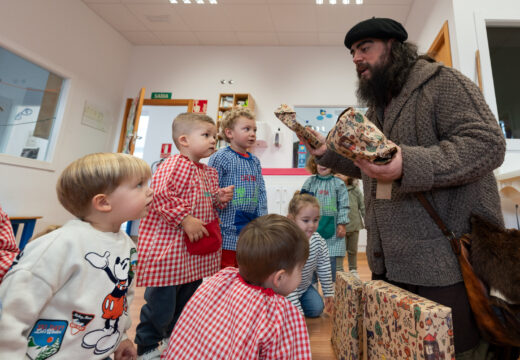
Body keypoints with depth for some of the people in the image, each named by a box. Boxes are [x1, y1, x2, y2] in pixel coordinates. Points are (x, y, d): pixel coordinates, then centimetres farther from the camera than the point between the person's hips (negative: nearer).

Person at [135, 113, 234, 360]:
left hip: (198, 251, 9)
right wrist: (186, 220, -26)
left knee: (189, 301, 23)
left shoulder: (210, 172, 12)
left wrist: (220, 198, 2)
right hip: (169, 247, -9)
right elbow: (160, 195, -25)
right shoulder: (173, 165, -15)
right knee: (161, 303, 5)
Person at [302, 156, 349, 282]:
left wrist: (342, 224, -5)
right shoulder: (310, 182, 7)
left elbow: (343, 205, 1)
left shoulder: (338, 183, 2)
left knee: (331, 260, 2)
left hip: (332, 229, -1)